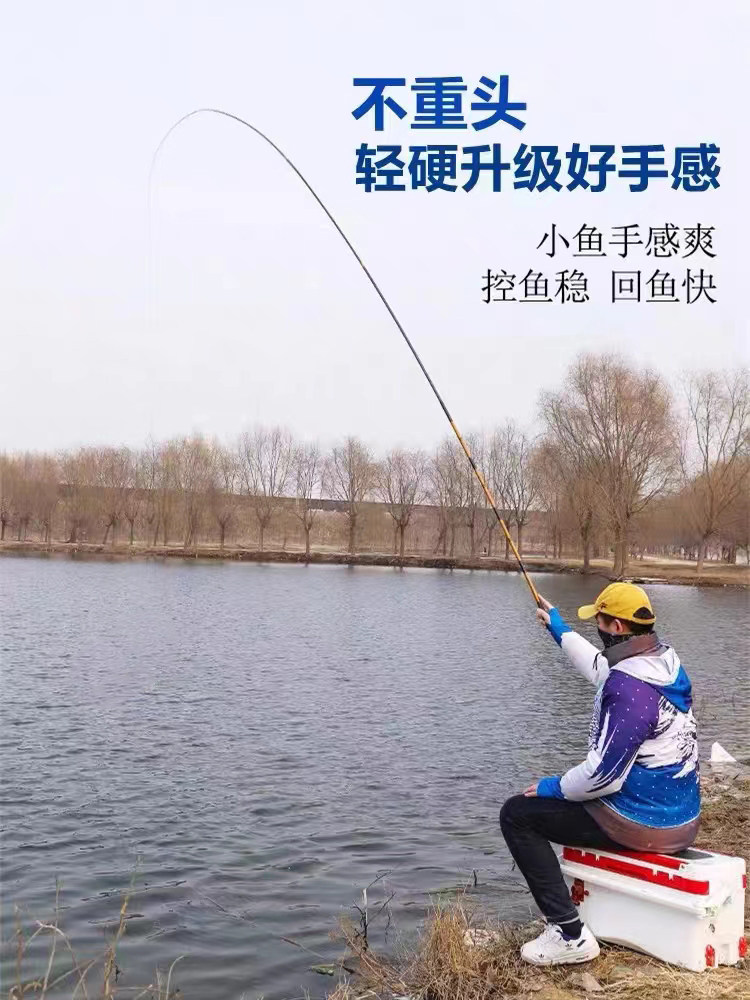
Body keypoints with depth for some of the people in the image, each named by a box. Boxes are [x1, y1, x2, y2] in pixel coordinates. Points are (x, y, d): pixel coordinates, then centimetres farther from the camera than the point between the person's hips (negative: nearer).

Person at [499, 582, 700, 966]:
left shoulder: (629, 686, -26)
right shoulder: (665, 660, 3)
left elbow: (604, 773, -27)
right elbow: (602, 668, 25)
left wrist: (554, 787, -9)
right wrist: (559, 629, 37)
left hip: (642, 824, -9)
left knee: (517, 814, -3)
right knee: (570, 795, 33)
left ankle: (569, 933, -6)